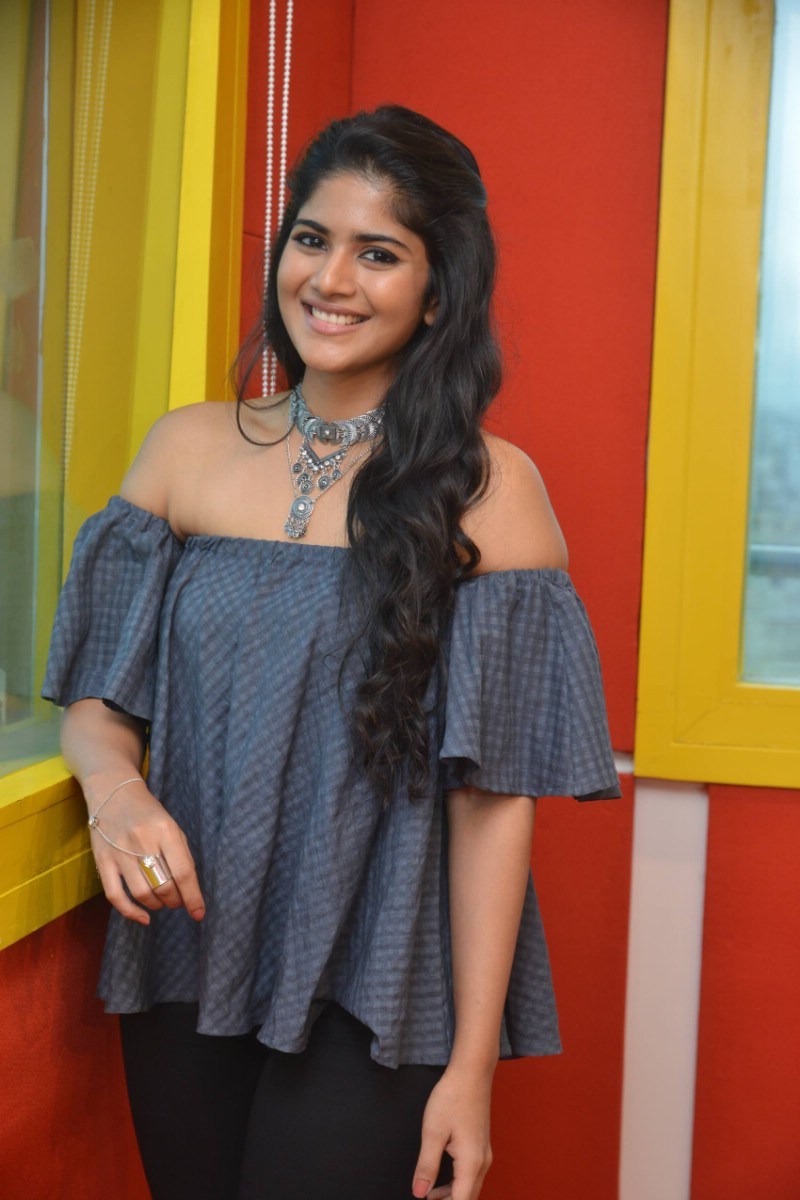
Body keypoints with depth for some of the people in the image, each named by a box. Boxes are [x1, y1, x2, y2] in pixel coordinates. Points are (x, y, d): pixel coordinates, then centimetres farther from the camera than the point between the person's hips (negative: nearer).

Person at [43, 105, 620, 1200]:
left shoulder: (489, 490, -8)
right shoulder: (187, 450, 3)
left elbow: (495, 794, -10)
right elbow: (97, 698, 7)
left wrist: (471, 1067, -11)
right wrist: (116, 790, -17)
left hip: (377, 1001, -3)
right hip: (186, 961, 4)